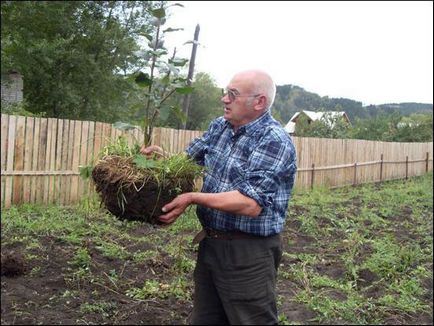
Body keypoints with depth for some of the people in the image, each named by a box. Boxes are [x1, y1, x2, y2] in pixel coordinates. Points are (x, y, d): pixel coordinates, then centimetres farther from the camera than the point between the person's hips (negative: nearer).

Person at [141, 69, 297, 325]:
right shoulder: (220, 126, 5)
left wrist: (194, 198, -26)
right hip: (211, 243, 8)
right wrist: (162, 155, 1)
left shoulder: (275, 141, -18)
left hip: (248, 255, -8)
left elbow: (251, 204, -27)